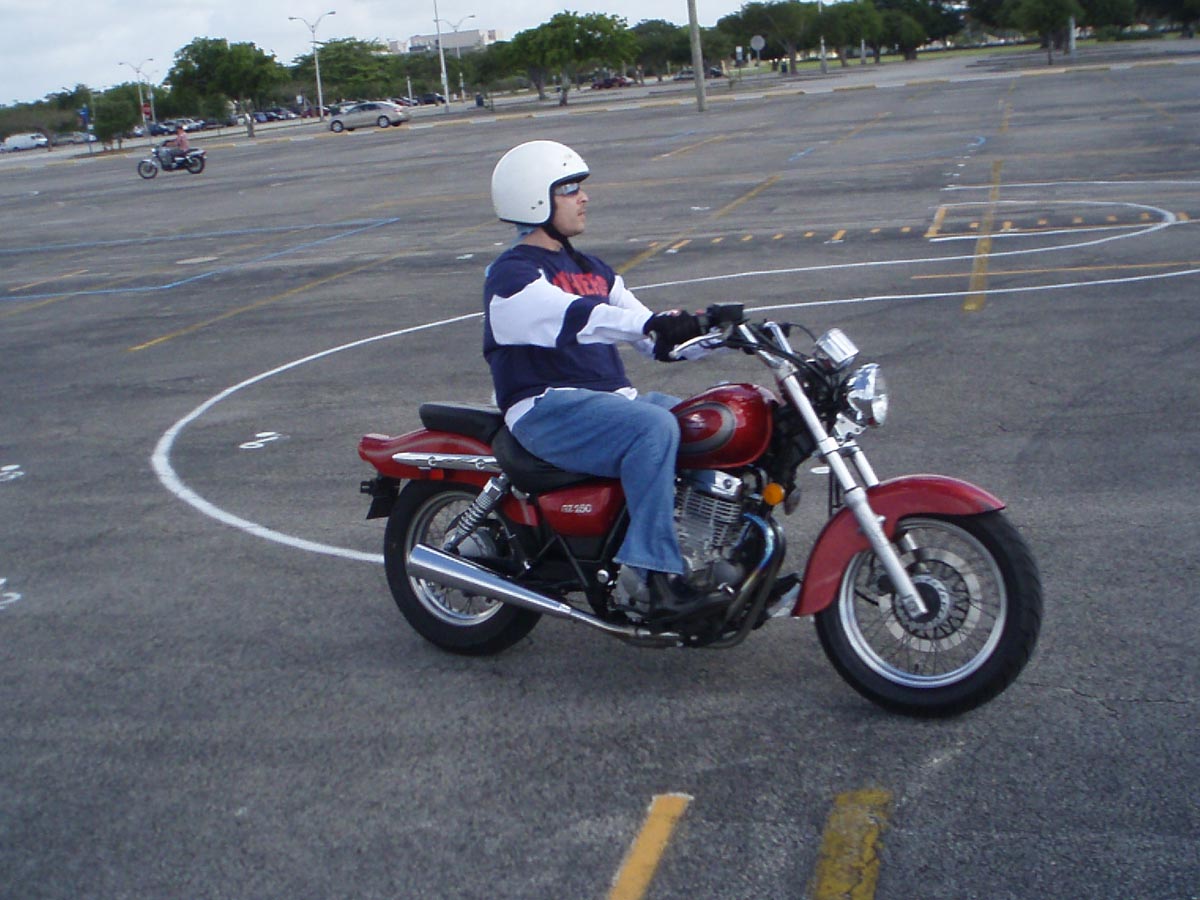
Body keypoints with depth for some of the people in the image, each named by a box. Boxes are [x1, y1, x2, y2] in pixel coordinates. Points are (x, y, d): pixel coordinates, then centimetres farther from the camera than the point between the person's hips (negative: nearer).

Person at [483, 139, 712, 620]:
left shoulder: (594, 269, 20)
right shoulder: (511, 276, -7)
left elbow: (653, 338, 14)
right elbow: (574, 318, -27)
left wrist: (704, 332, -3)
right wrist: (650, 324, -41)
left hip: (613, 396, 8)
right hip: (547, 411, -8)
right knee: (654, 427, -32)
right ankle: (654, 572, -31)